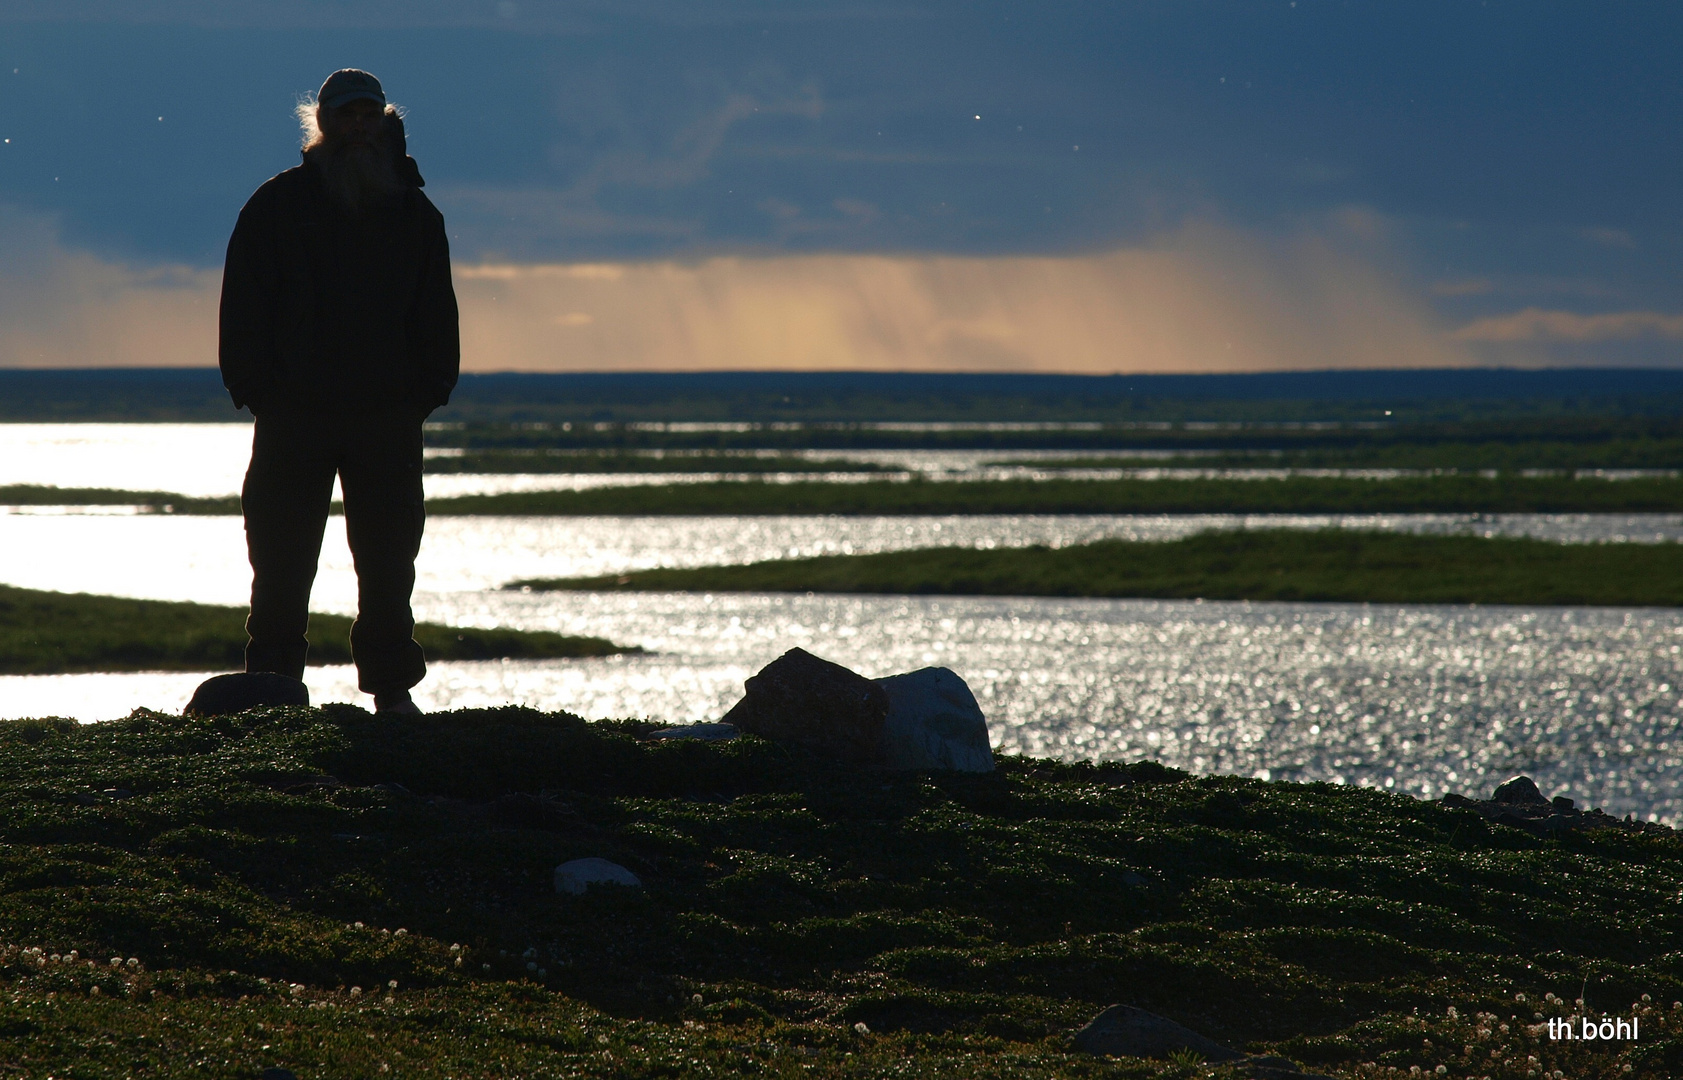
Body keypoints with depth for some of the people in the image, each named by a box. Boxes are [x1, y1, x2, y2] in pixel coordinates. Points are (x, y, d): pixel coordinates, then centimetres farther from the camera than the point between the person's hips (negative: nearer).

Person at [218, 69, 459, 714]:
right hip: (294, 413, -2)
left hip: (388, 416, 2)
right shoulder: (278, 205, 5)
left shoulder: (414, 213, 12)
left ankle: (392, 686, 10)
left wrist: (430, 389, 2)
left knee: (389, 558, 4)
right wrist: (257, 389, -8)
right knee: (283, 562, -1)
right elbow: (244, 304, 2)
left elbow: (436, 312, 15)